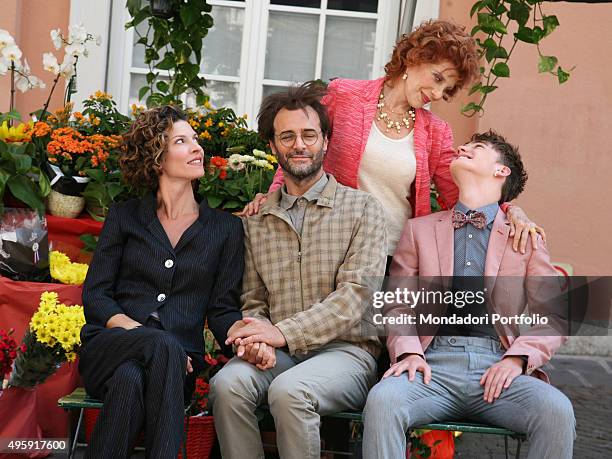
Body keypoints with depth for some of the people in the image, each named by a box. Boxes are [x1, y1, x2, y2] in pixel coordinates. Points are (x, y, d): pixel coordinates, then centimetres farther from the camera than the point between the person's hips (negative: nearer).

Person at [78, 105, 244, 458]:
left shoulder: (226, 228, 13)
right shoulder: (124, 217, 12)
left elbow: (223, 309, 8)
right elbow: (94, 296, 6)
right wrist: (138, 331, -14)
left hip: (175, 362, 0)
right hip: (109, 348, 0)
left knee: (130, 379, -36)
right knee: (164, 345, -35)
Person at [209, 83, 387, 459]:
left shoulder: (363, 208, 3)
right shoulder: (257, 221, 16)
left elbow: (356, 294, -8)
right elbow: (254, 301, 15)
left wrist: (283, 332, -18)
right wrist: (257, 339, -10)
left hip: (345, 349, -3)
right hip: (278, 355, 3)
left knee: (289, 390, -34)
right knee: (228, 383, -29)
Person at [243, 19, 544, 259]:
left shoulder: (436, 133, 9)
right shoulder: (343, 95, 1)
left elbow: (459, 198, 8)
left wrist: (511, 211, -9)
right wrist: (274, 195, -4)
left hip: (400, 261, 2)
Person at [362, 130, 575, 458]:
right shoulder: (419, 229, 20)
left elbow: (553, 317, 10)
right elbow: (398, 306, 12)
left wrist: (517, 358, -9)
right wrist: (408, 352, -9)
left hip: (498, 367, 0)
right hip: (434, 362, 0)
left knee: (557, 410, -31)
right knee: (381, 400, -34)